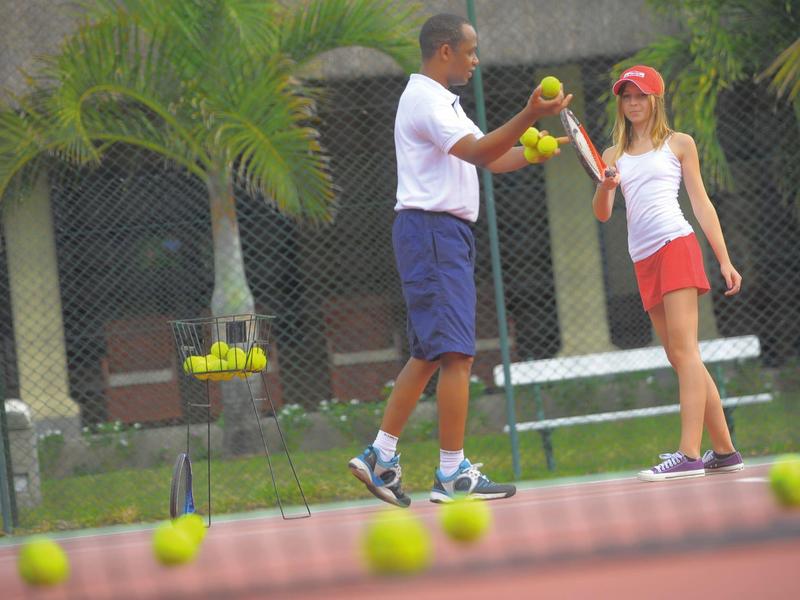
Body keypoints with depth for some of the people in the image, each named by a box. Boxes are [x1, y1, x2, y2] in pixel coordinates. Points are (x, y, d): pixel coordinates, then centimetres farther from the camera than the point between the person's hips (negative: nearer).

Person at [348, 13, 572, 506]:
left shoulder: (442, 101, 22)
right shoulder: (425, 99, -11)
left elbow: (492, 159, 24)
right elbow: (478, 152, -24)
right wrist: (530, 115, -33)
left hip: (446, 235, 11)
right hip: (432, 229, -11)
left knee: (428, 354, 12)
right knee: (456, 353, -12)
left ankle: (381, 456, 14)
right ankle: (453, 474, -11)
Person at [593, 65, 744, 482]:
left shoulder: (679, 144, 9)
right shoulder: (614, 155, 18)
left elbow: (701, 202, 7)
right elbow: (601, 214, 10)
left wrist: (725, 260, 1)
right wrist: (606, 187, -13)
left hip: (676, 245, -5)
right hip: (643, 260, 5)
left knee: (683, 349, -15)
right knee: (680, 358, 4)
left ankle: (689, 454, -24)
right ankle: (724, 451, 10)